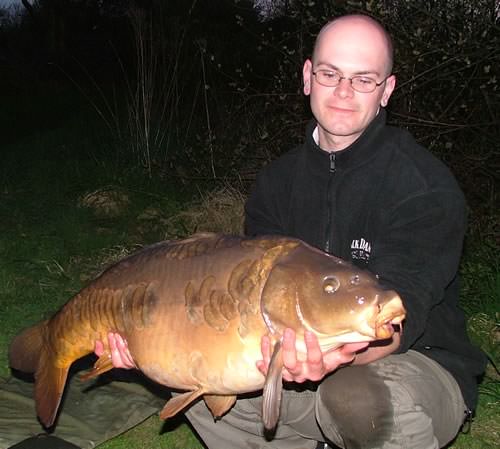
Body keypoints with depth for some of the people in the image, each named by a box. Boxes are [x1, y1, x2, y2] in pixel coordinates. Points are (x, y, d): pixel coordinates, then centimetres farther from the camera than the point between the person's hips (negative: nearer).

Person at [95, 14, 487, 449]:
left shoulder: (427, 185, -16)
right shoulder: (278, 180, 2)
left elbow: (401, 312, -28)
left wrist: (342, 354, -50)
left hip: (419, 361, -5)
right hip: (304, 353, 5)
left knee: (365, 399, -39)